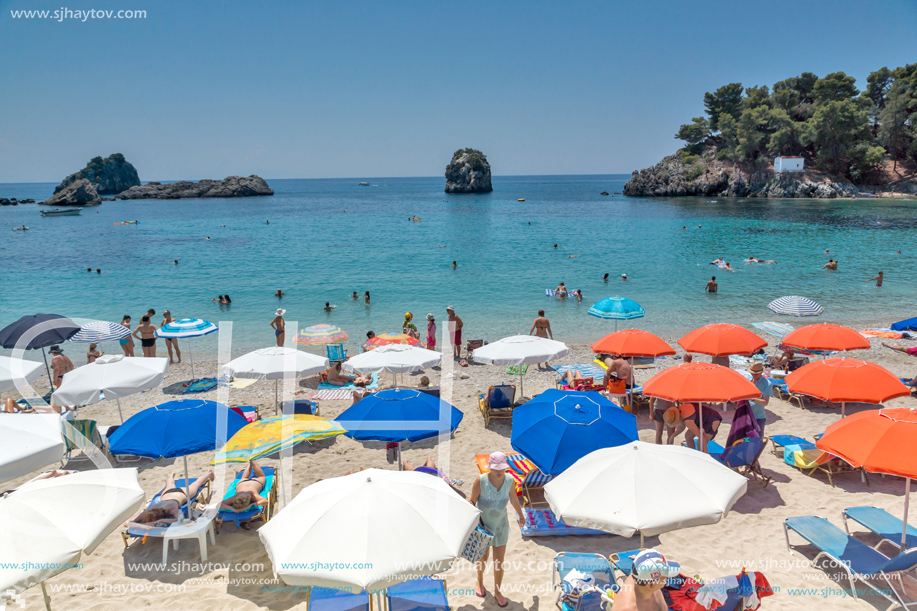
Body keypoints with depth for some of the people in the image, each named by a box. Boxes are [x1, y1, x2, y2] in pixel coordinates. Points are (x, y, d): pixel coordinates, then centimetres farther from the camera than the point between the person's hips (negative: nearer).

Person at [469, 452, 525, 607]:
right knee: (483, 557, 20)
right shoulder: (480, 481, -28)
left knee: (499, 561, 8)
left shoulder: (509, 480, -18)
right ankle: (480, 582, 51)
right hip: (482, 525, -2)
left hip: (501, 525, 2)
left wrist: (521, 515, 16)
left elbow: (513, 498, 2)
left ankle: (497, 592, 33)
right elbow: (472, 501, -15)